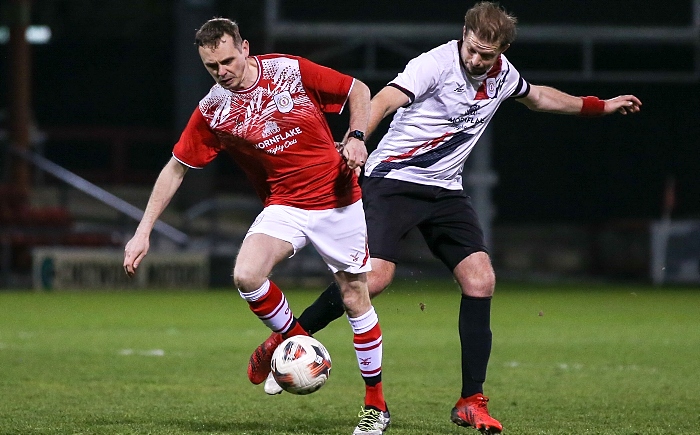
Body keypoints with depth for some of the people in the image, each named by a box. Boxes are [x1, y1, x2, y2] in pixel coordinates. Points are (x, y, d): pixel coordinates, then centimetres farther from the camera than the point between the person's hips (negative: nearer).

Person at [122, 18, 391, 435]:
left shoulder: (290, 70, -10)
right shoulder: (212, 112, -6)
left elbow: (358, 90, 3)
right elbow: (176, 168, 2)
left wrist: (357, 138, -14)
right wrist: (143, 232, -2)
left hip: (339, 202, -1)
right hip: (284, 206, 1)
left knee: (355, 298, 2)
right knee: (246, 276, -25)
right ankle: (295, 340, 3)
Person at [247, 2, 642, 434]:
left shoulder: (503, 75, 6)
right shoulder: (436, 64, -17)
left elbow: (537, 96, 30)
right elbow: (385, 101, -31)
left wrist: (600, 106, 37)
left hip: (445, 189, 6)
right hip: (394, 180, -6)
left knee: (480, 280, -9)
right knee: (375, 277, -23)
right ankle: (283, 342, -6)